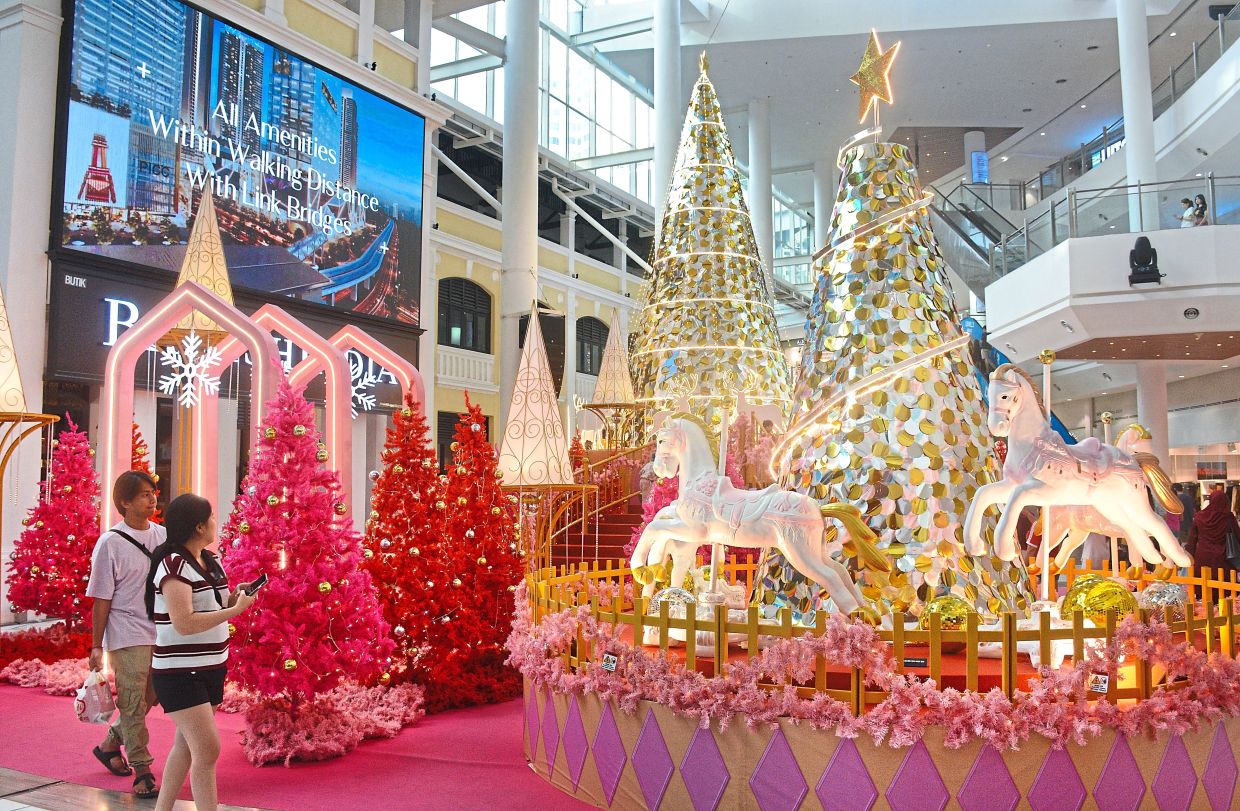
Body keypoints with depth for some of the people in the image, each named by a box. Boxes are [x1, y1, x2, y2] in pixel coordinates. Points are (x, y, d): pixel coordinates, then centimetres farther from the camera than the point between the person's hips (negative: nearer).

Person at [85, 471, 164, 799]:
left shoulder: (162, 535, 5)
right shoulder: (111, 543, -9)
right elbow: (101, 599, -6)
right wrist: (96, 646, -5)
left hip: (160, 633, 5)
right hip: (127, 635, -5)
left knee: (149, 698, 13)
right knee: (133, 703, 1)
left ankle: (110, 744, 36)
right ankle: (142, 770, 11)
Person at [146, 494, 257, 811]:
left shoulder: (210, 561, 8)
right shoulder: (174, 565, -17)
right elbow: (184, 623, -25)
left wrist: (234, 596, 0)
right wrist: (236, 609, -21)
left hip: (210, 669, 9)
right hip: (180, 674, -9)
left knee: (186, 745, 18)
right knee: (208, 750, -12)